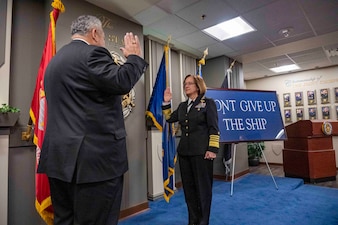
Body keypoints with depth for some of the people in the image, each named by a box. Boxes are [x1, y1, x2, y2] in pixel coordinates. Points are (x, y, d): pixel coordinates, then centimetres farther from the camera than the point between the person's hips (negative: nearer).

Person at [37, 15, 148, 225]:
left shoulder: (55, 59, 20)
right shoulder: (92, 53, -8)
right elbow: (122, 82, -21)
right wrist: (135, 56, -2)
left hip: (61, 155, 10)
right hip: (94, 157, -9)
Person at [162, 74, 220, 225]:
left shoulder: (208, 103, -2)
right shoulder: (183, 106, 15)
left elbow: (214, 128, -8)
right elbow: (169, 118, 18)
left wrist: (212, 149, -15)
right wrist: (166, 103, 8)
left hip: (202, 152, -6)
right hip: (184, 152, 6)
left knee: (203, 187, 5)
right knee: (188, 187, 13)